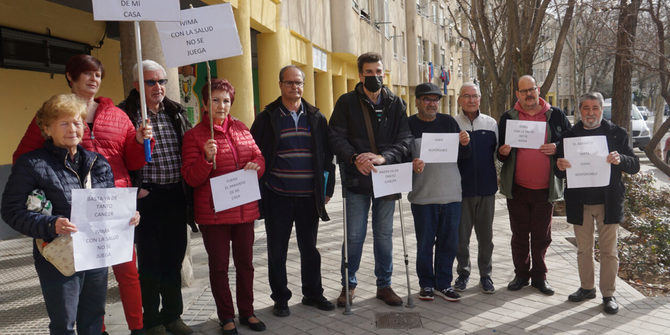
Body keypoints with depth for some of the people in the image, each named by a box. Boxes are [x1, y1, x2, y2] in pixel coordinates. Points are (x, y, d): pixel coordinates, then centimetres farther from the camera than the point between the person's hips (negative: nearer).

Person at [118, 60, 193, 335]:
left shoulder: (176, 113, 10)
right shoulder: (126, 114, -5)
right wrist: (134, 189, -13)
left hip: (176, 196, 5)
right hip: (147, 197, -4)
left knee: (174, 258, 13)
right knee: (149, 261, 6)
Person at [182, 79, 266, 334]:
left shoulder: (240, 128, 9)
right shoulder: (194, 135, -4)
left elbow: (258, 157, 15)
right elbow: (191, 177, -9)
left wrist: (255, 165, -8)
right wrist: (207, 158, -26)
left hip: (245, 208, 4)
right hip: (213, 212, -4)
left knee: (245, 262, 14)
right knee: (219, 265, 7)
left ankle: (246, 311, 30)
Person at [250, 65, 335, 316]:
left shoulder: (316, 117, 8)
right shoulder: (267, 118, 1)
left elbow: (327, 155, 10)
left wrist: (327, 189, 6)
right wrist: (260, 191, -4)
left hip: (309, 196, 2)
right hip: (278, 197, -2)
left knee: (309, 248, 14)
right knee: (277, 250, 8)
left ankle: (313, 293, 30)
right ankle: (280, 298, 23)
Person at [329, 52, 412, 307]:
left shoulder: (396, 105, 7)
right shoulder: (347, 102, 2)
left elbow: (405, 139, -2)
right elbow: (336, 137, -5)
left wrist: (383, 157, -20)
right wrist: (355, 159, -23)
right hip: (357, 178, -2)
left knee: (384, 234, 11)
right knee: (355, 235, 3)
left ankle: (384, 285, 25)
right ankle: (349, 284, 21)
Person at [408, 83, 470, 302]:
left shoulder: (448, 122, 10)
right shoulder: (409, 125, 0)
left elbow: (463, 157, 11)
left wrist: (465, 144, -10)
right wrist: (412, 165, -23)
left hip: (451, 194, 3)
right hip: (423, 196, -3)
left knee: (449, 243, 9)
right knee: (425, 244, 5)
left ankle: (443, 284, 23)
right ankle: (426, 284, 21)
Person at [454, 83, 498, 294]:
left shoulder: (491, 123, 9)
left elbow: (498, 152, 15)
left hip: (486, 188, 2)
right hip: (461, 188, -2)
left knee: (485, 235, 8)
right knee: (461, 235, 6)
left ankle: (485, 275, 23)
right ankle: (463, 273, 23)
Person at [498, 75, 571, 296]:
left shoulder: (555, 116, 4)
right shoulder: (508, 118, 6)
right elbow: (499, 150, 10)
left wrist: (557, 148, -12)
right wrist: (502, 152, -13)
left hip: (545, 188, 0)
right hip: (517, 187, 1)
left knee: (541, 236, 8)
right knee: (519, 234, 10)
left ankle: (539, 276, 24)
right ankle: (521, 274, 24)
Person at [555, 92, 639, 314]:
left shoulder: (617, 134, 3)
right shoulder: (569, 135, 6)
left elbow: (635, 165, 1)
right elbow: (559, 173, 8)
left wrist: (620, 160, -22)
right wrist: (560, 167, -16)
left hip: (608, 202, -2)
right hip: (579, 202, 2)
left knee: (608, 250, 3)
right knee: (583, 249, 12)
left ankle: (608, 294, 16)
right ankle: (587, 288, 27)